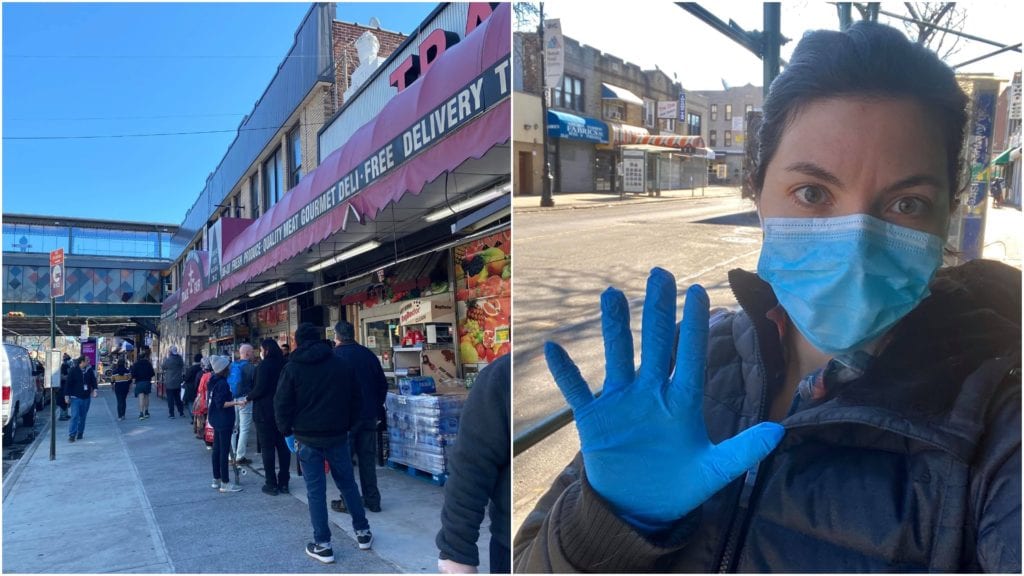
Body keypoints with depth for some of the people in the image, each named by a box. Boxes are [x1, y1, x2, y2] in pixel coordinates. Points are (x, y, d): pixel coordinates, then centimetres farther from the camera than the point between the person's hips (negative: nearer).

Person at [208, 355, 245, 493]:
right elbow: (221, 404, -22)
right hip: (224, 421, -10)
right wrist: (237, 402, -27)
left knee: (217, 449, 14)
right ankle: (225, 483, -1)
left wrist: (232, 399, 28)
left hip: (218, 421, 10)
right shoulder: (222, 383, -20)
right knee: (224, 451, -5)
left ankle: (217, 479, 22)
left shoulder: (215, 381, 9)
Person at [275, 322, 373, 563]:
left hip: (307, 437, -2)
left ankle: (322, 545, 7)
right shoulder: (341, 365, 3)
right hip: (337, 435, 3)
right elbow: (356, 399, 6)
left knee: (315, 490, 3)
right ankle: (362, 532, 21)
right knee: (348, 483, 14)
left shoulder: (292, 368, -5)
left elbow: (282, 404, -6)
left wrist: (287, 431, 5)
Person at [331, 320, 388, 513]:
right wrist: (377, 406, 20)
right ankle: (372, 500, 14)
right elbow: (383, 383, 10)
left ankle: (348, 501, 8)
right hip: (369, 415, 5)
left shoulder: (335, 355, -10)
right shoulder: (368, 354, 6)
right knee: (368, 457, 11)